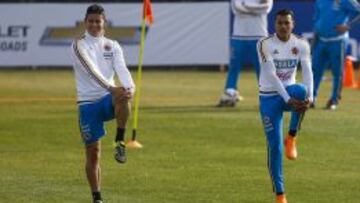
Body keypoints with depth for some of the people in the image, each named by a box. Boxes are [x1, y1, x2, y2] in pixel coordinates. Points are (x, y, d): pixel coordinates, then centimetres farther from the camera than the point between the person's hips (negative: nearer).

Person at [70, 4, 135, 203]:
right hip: (88, 102, -2)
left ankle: (120, 142, -22)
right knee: (93, 153, 0)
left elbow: (122, 69, -8)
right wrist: (111, 88, -35)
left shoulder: (112, 45, 8)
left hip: (108, 98, 2)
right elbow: (91, 71, -20)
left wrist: (130, 87, -30)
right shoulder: (79, 45, -4)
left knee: (122, 97, -35)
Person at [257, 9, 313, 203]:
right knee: (274, 146, -9)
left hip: (290, 91, 2)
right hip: (270, 97, -2)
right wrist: (288, 100, -32)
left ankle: (291, 138, -15)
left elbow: (307, 71, -14)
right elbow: (271, 75, -23)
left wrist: (309, 96, -32)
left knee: (300, 91, -36)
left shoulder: (301, 45, -4)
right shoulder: (264, 44, -15)